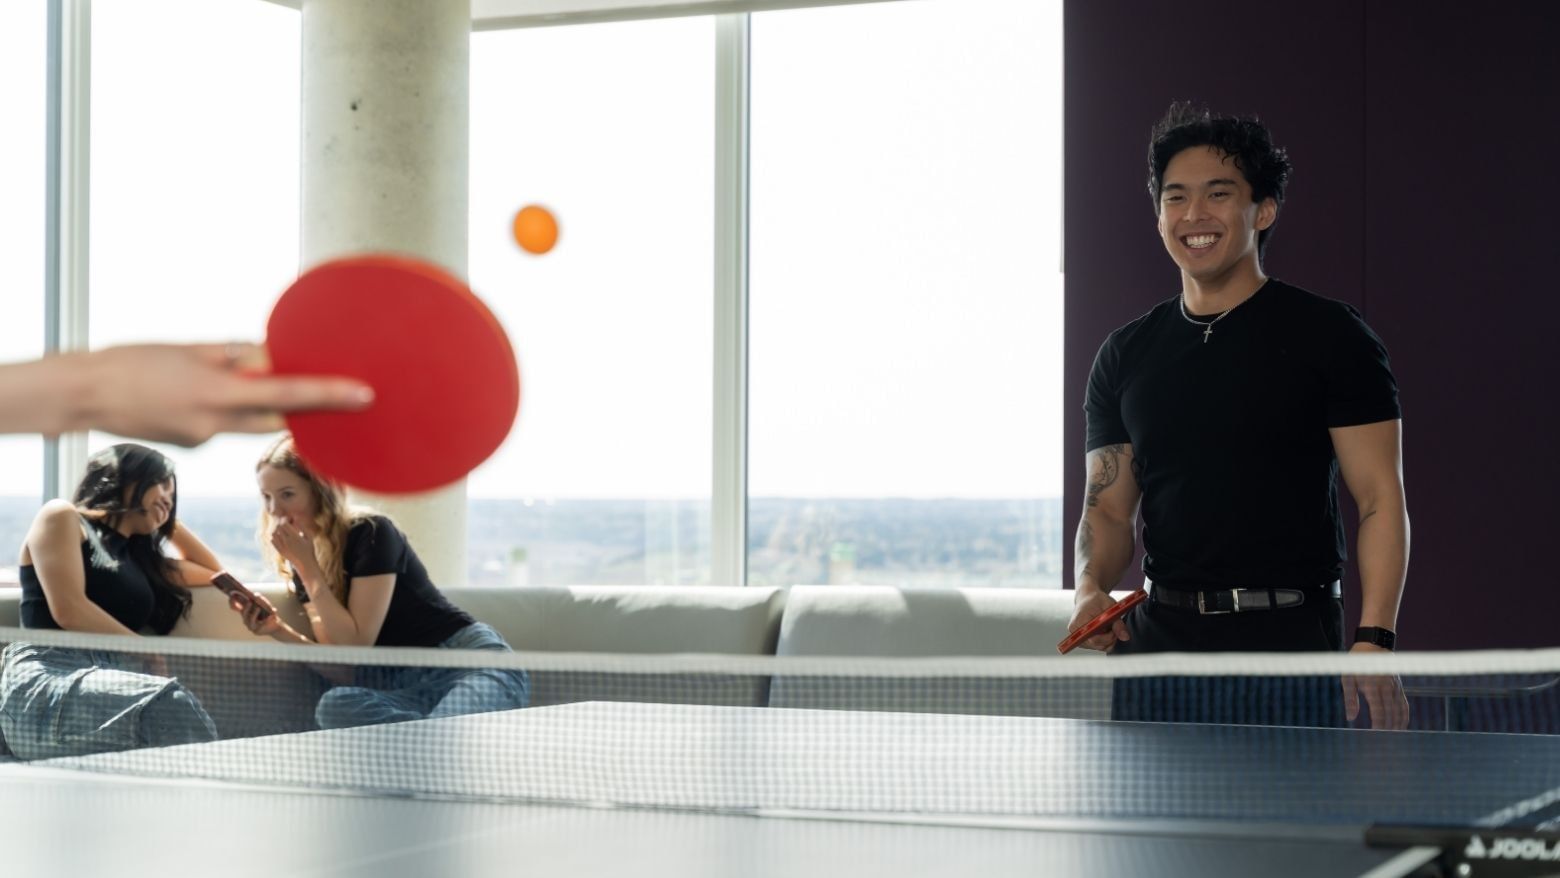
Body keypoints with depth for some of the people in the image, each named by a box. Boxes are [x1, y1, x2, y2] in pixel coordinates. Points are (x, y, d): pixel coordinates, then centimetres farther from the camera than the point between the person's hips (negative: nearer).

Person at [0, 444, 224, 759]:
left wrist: (170, 522, 39)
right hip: (45, 682, -6)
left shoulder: (139, 557, 31)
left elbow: (213, 573, 48)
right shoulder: (63, 517, 10)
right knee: (169, 703, -37)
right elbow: (68, 610, -5)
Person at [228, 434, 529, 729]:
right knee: (334, 705, -30)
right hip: (407, 687, 6)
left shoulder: (370, 534, -11)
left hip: (471, 663, -6)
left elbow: (357, 643, -16)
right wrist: (279, 629, -10)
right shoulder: (305, 557, 8)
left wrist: (307, 566, -13)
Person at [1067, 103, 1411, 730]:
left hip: (1291, 644, -3)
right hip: (1158, 644, 4)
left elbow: (1380, 499, -5)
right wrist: (1092, 588, -8)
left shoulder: (1330, 337, -1)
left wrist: (1373, 641, -16)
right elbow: (1108, 507, 13)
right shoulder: (1125, 355, 11)